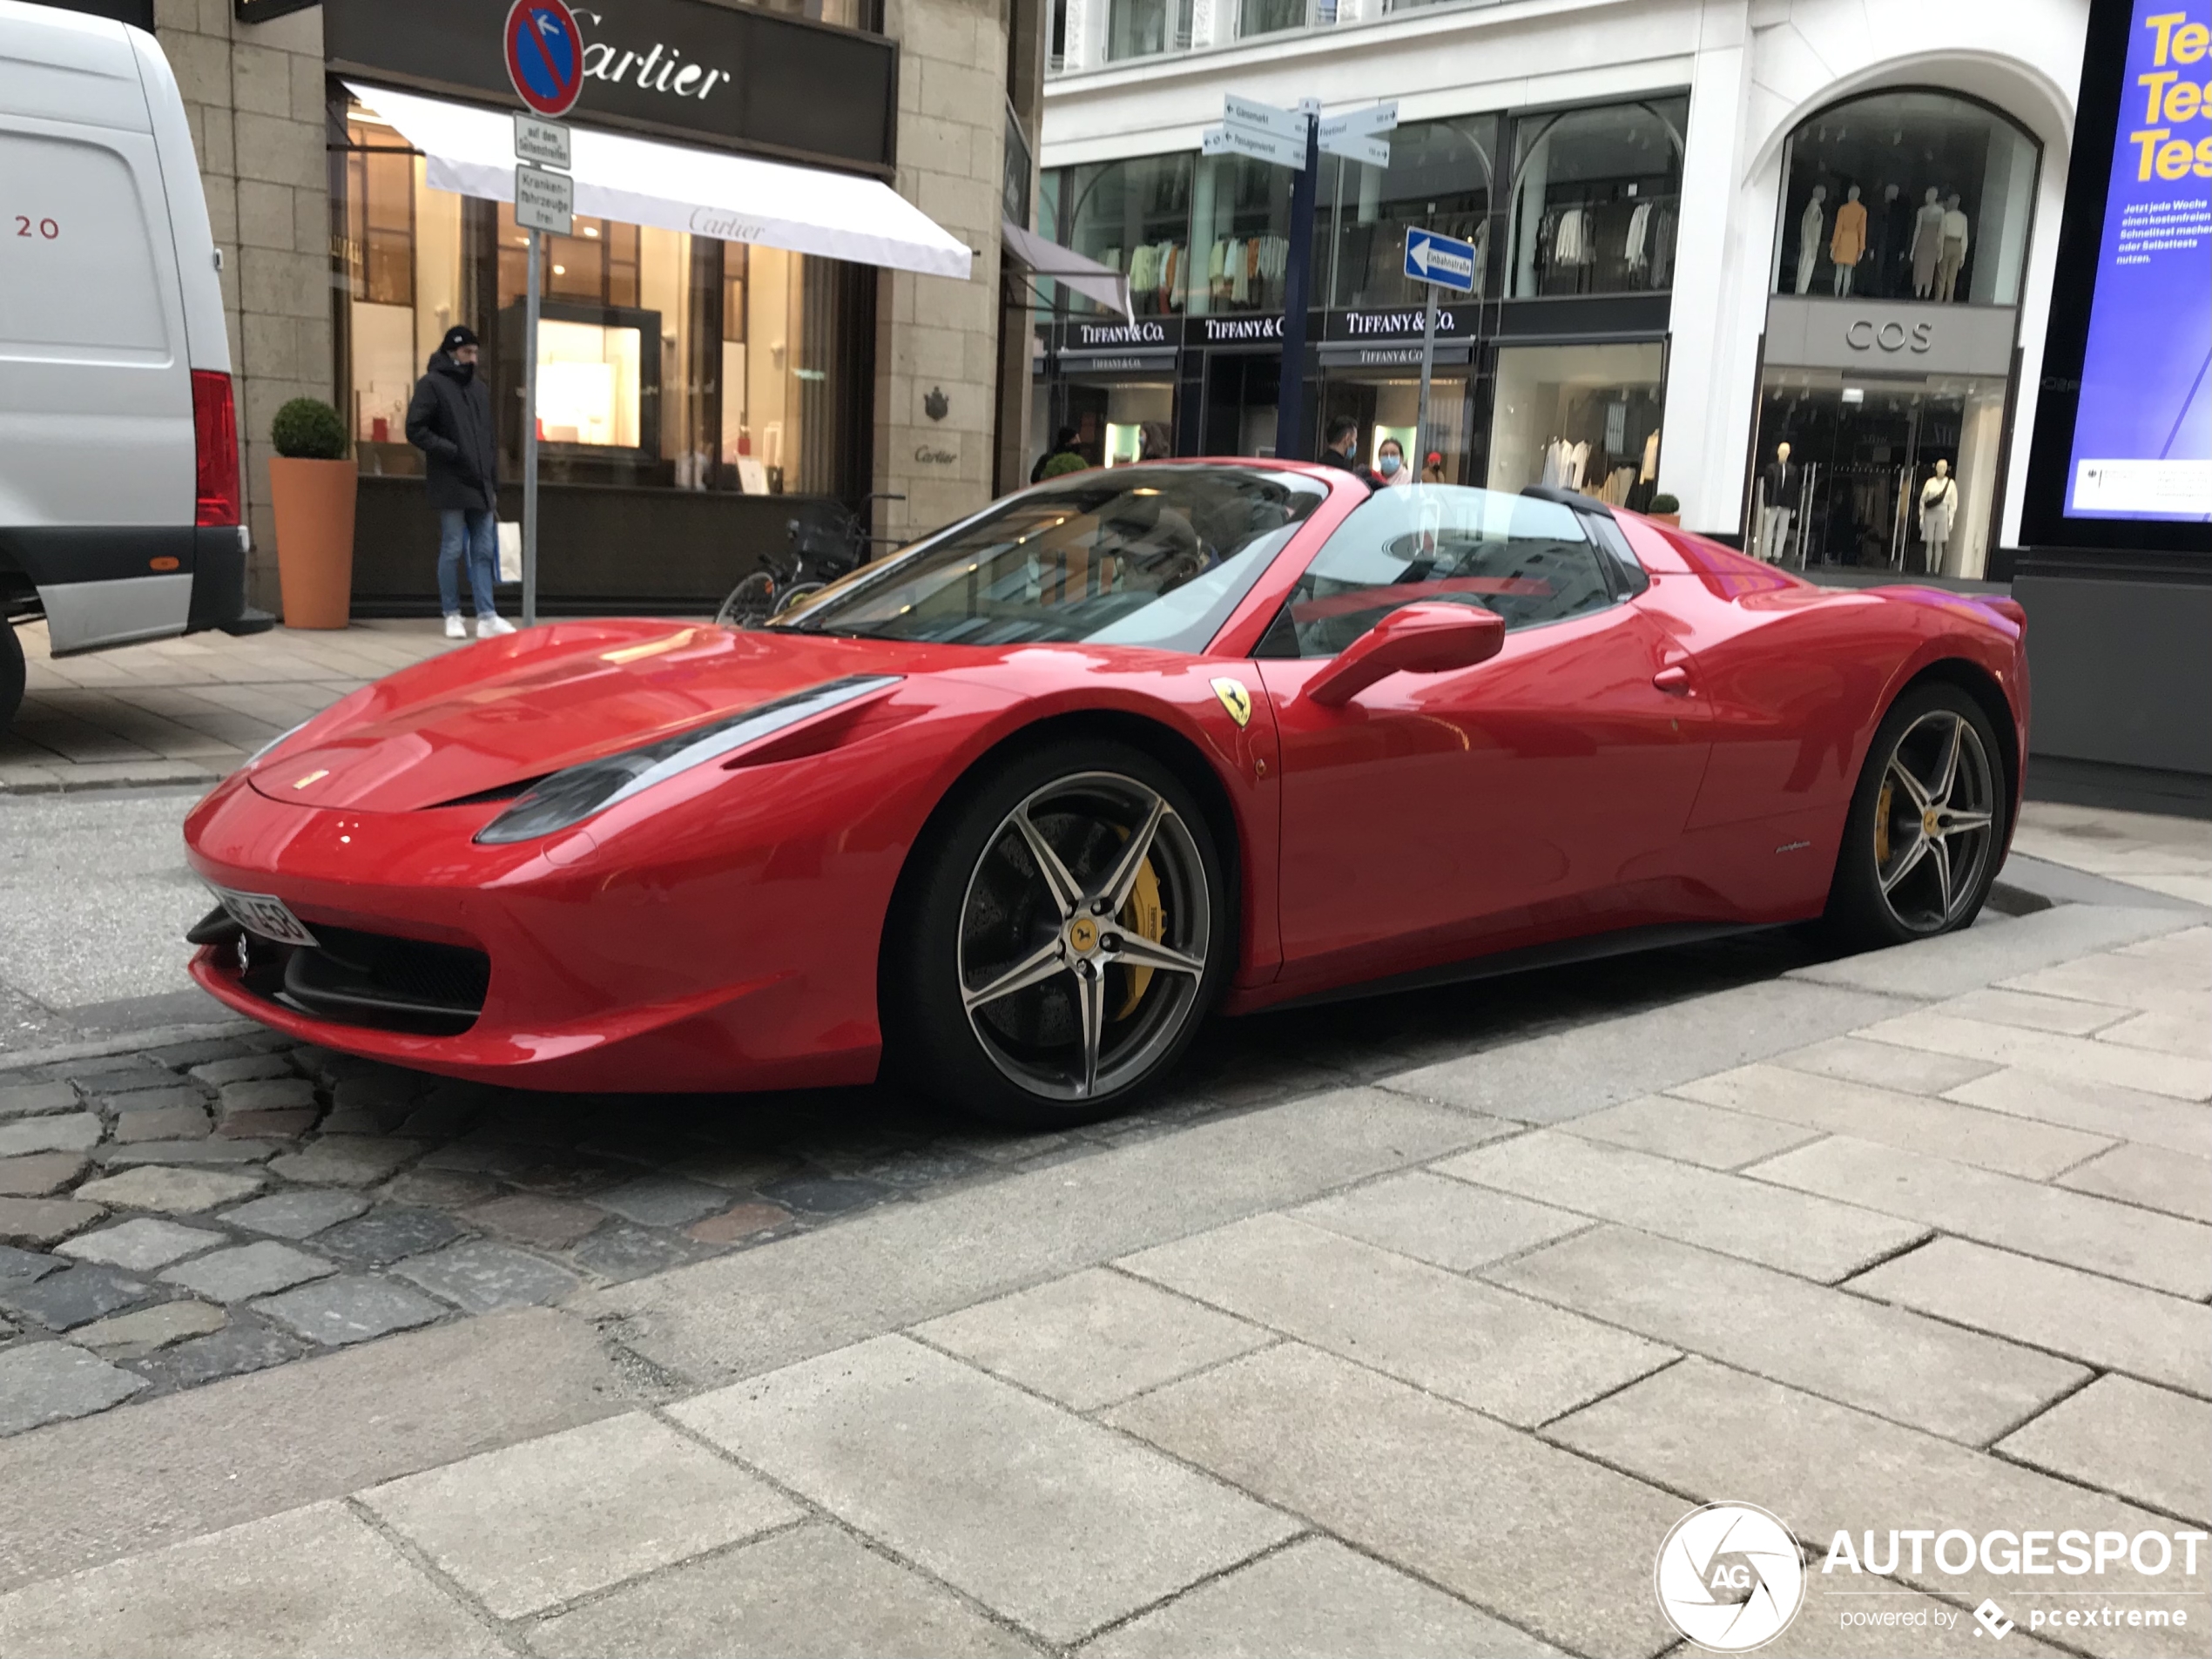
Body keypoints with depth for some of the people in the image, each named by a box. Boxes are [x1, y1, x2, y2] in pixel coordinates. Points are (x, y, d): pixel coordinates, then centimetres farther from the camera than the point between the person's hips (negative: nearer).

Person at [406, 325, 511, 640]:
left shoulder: (480, 387, 16)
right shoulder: (432, 384, -3)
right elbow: (416, 430, -10)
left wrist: (494, 484, 14)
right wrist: (452, 451, -17)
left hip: (481, 485, 6)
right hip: (451, 485, -6)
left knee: (484, 551, 2)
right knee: (453, 550, -1)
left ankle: (487, 617, 1)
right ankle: (452, 616, 7)